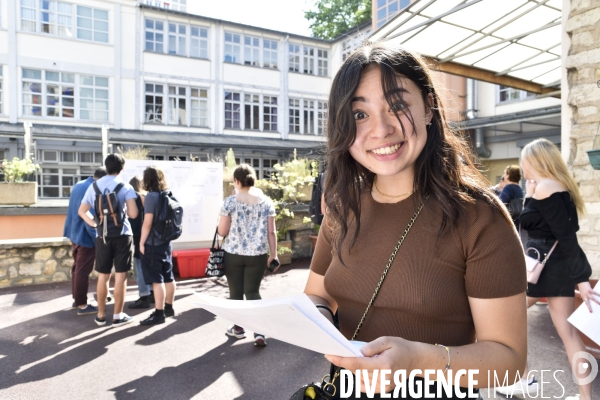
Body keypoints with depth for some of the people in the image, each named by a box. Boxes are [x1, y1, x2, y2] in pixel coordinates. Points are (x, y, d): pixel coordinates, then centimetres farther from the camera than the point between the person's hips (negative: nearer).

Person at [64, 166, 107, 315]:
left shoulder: (78, 185, 7)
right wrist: (97, 238, -17)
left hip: (74, 232, 10)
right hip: (85, 236, -10)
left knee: (77, 267, 19)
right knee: (83, 270, -1)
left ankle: (76, 299, 30)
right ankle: (82, 305, 9)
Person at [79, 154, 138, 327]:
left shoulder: (94, 186, 7)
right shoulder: (125, 187, -6)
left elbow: (81, 211, 9)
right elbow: (133, 213, -14)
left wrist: (93, 223, 9)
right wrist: (124, 211, 6)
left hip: (102, 236, 4)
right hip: (122, 235, -4)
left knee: (103, 277, 12)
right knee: (120, 276, 3)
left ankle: (101, 315, 21)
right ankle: (118, 316, 9)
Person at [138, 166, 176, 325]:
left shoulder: (151, 196, -14)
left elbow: (147, 222, -16)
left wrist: (141, 242, -9)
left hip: (153, 244, -8)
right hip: (166, 242, 8)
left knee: (157, 280, -3)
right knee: (168, 277, 14)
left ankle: (159, 314, 3)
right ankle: (169, 308, 26)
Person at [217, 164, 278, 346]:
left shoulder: (230, 201, -7)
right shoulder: (266, 202, -1)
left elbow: (222, 232, -4)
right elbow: (271, 232, 0)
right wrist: (273, 254, 8)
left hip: (233, 254, -2)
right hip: (258, 255, 2)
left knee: (236, 291, 13)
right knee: (253, 292, 11)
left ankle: (238, 328, 29)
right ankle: (259, 332, 2)